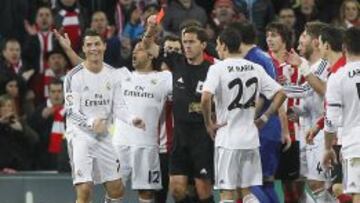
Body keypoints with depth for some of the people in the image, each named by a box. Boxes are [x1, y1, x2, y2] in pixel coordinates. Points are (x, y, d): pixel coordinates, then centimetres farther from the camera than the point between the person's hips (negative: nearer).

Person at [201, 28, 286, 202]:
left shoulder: (218, 69, -9)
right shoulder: (255, 68, 6)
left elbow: (206, 98, -24)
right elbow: (280, 94, 6)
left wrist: (209, 124, -10)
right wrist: (264, 118, 11)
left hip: (227, 138, -5)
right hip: (251, 138, 5)